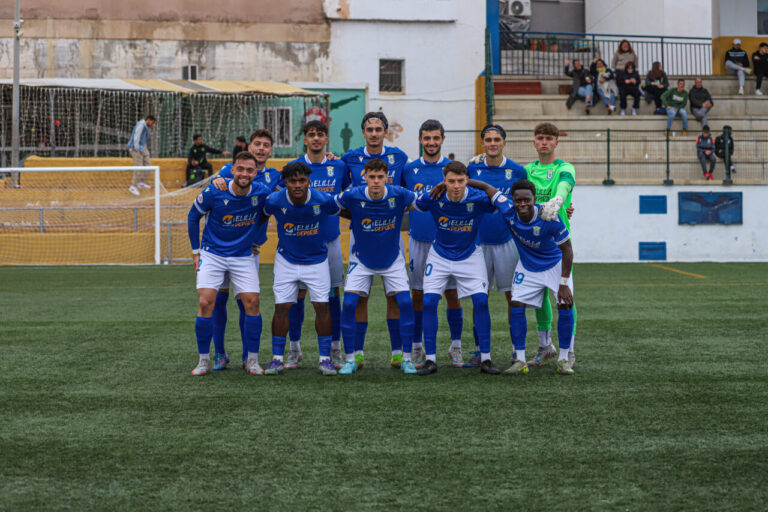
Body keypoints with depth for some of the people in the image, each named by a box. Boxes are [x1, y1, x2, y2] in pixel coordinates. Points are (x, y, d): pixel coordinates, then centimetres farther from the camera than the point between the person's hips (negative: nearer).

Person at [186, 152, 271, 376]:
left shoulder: (261, 193, -12)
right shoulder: (213, 193, -15)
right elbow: (193, 217, 2)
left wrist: (257, 242, 9)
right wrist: (196, 251, 3)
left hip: (244, 257, 1)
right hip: (212, 254, -1)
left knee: (252, 303, -9)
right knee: (206, 302, -14)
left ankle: (252, 360, 6)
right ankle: (204, 360, 0)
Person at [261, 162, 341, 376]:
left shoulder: (323, 200, -20)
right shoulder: (274, 201, -18)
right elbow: (263, 215, 5)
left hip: (317, 260, 0)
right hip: (286, 260, 0)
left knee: (322, 306, -5)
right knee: (282, 307, -3)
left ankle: (325, 359, 5)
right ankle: (277, 359, 7)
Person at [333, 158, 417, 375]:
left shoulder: (399, 195, -18)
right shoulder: (352, 196, -19)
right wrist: (356, 218, -4)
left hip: (392, 260, 0)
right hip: (361, 260, 0)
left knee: (405, 303, -11)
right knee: (348, 304, -12)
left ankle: (406, 358, 2)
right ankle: (350, 359, 1)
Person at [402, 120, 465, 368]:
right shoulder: (409, 169, 5)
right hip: (418, 240, 1)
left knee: (452, 293, 1)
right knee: (417, 294, 5)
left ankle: (456, 347, 12)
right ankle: (417, 347, 14)